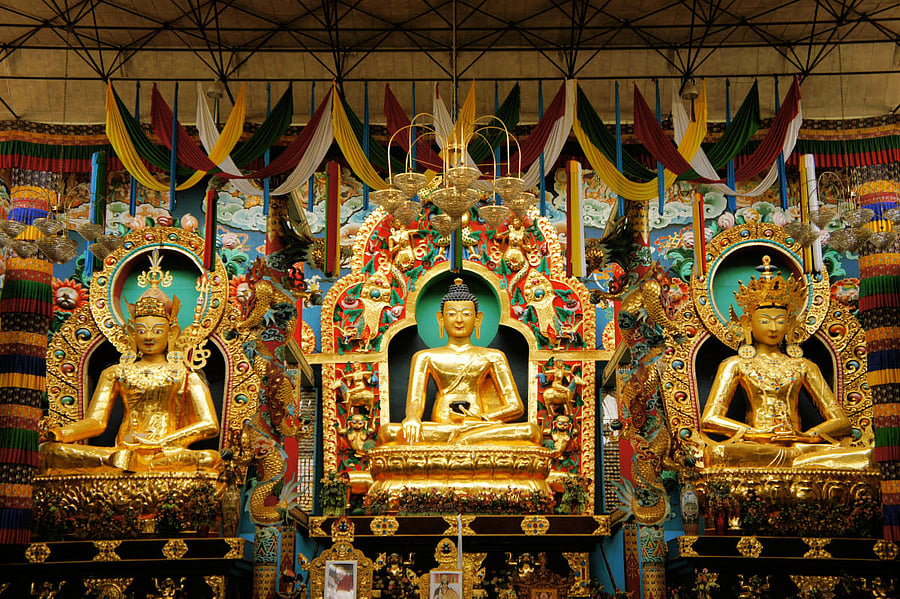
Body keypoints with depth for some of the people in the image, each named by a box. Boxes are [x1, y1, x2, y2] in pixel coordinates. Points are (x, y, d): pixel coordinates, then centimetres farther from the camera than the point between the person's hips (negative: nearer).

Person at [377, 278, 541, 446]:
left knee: (531, 431, -31)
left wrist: (483, 418, -8)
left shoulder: (493, 357, 19)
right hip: (439, 427, 0)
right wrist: (412, 417, -20)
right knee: (387, 432, -32)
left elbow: (516, 406, 13)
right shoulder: (425, 357, 19)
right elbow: (414, 401, 7)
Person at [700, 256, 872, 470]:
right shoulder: (735, 365, 16)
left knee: (867, 456, -26)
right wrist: (761, 435, -11)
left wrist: (805, 436, -8)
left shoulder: (804, 366, 22)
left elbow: (841, 421, 14)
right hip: (755, 446, -1)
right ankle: (801, 458, -27)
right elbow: (709, 419, 3)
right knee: (716, 452, -39)